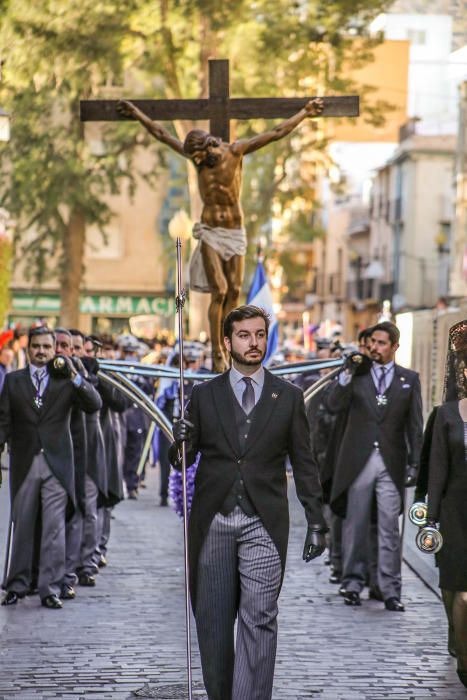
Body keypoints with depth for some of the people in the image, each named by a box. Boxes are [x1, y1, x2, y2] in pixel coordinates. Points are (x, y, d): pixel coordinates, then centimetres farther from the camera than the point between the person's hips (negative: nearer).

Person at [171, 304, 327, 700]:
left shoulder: (288, 397, 7)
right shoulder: (204, 395, 8)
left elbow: (304, 464, 8)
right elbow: (182, 461, 8)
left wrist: (316, 522, 4)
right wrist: (181, 442, -16)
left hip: (263, 523, -1)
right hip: (213, 522, 1)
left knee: (259, 619, -9)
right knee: (213, 620, 6)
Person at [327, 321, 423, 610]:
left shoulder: (409, 379, 7)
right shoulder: (357, 374, 7)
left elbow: (415, 424, 6)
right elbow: (335, 405, -7)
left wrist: (415, 463, 0)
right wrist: (347, 373, -17)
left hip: (392, 463, -1)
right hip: (358, 461, 1)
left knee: (390, 527, -2)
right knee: (355, 525, 6)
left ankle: (391, 590, 1)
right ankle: (353, 583, 16)